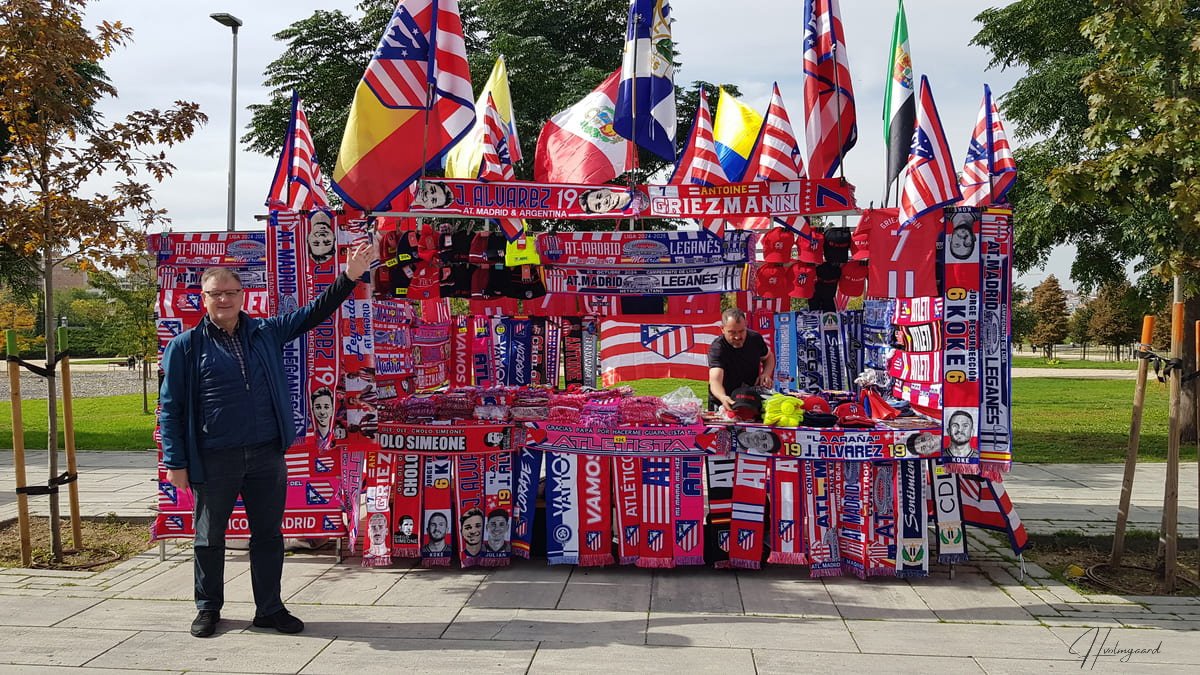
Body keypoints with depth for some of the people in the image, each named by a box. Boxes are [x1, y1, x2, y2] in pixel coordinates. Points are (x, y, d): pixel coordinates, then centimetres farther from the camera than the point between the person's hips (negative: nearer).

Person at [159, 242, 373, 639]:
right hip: (214, 461, -3)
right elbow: (171, 407, -1)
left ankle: (269, 609, 22)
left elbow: (313, 313, 8)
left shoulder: (265, 333, 8)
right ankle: (208, 608, 27)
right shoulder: (187, 346, -1)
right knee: (209, 538, 10)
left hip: (267, 456, 3)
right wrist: (175, 462, -5)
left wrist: (348, 277, -4)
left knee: (268, 535, 10)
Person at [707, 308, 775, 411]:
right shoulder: (717, 348, -22)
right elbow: (715, 380, -36)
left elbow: (768, 357, 18)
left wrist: (766, 374, -4)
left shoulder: (755, 338, -5)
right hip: (723, 406, -3)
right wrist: (723, 397, -58)